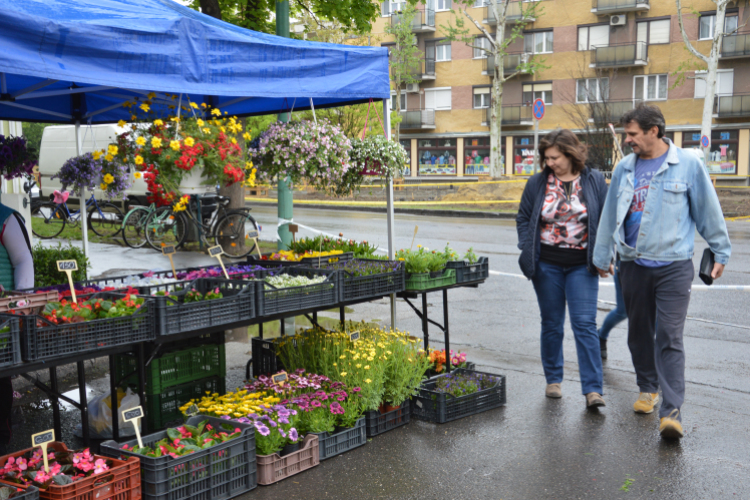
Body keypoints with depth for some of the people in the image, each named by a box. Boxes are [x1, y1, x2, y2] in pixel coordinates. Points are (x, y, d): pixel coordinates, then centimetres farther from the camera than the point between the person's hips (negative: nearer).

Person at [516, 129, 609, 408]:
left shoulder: (594, 181, 1)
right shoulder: (538, 183, 3)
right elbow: (523, 218, 9)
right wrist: (528, 251, -2)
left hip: (582, 265, -1)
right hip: (547, 265, 2)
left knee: (585, 324, -7)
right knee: (551, 324, 10)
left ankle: (593, 389, -4)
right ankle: (553, 380, 25)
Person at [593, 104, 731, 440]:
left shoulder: (687, 165, -4)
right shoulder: (625, 168, 7)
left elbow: (709, 210, 3)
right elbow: (611, 213, 14)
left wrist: (720, 252, 7)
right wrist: (601, 255, 19)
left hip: (673, 266, -4)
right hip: (633, 265, 4)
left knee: (669, 337, -9)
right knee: (639, 333, 14)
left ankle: (671, 411, -9)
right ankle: (647, 388, 34)